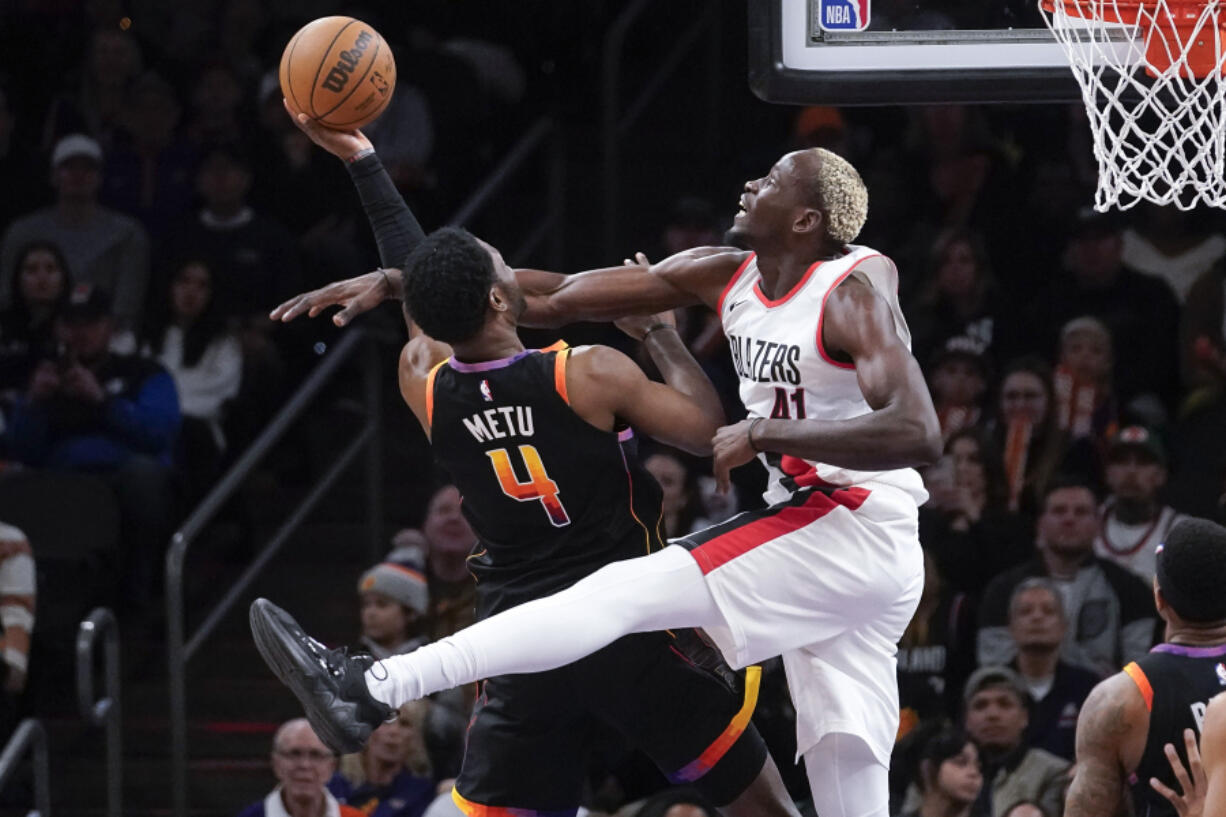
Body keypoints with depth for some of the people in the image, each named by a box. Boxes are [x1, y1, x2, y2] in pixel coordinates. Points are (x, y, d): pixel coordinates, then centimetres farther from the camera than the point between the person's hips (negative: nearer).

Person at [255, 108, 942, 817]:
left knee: (622, 596, -17)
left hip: (851, 534, -9)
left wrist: (765, 433, -26)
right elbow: (554, 299, 9)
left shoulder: (853, 296, -14)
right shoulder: (728, 276, 9)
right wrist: (394, 282, 4)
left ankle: (375, 687, -24)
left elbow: (919, 437, -28)